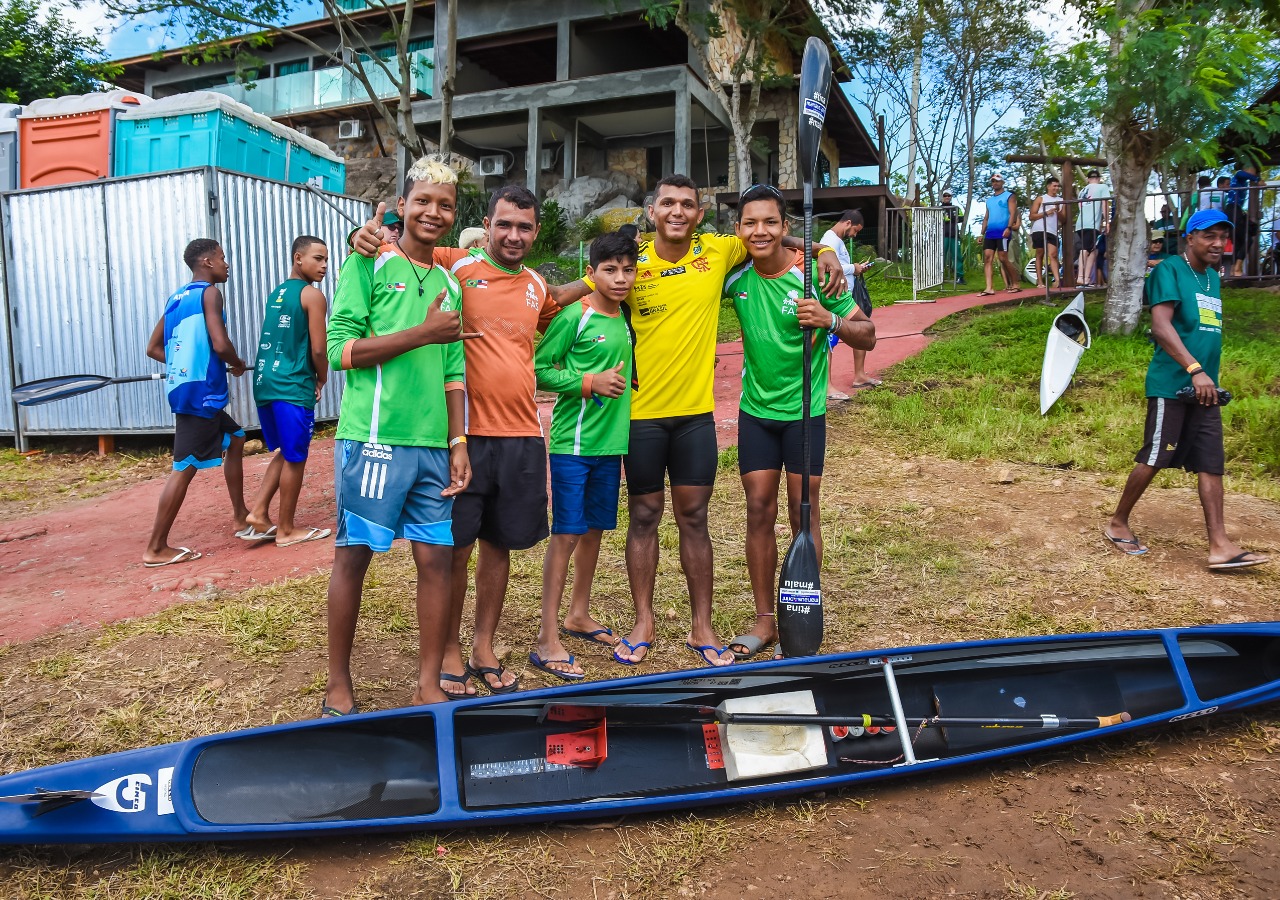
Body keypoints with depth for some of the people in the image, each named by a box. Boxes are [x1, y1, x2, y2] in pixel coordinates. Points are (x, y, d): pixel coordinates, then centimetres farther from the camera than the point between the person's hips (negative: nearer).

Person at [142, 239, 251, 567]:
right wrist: (237, 364, 0)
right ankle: (155, 548, 2)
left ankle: (241, 518, 26)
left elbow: (154, 348, 18)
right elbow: (220, 344, -19)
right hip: (200, 391, -9)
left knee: (235, 439, 22)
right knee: (185, 468, -4)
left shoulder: (176, 298, 17)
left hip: (184, 387, 9)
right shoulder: (209, 292, -7)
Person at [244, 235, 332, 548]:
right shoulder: (312, 295, -8)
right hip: (293, 387, -8)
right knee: (295, 458, 3)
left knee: (286, 452, 22)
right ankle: (287, 530, 12)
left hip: (264, 382, 8)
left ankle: (259, 512, 16)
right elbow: (318, 349, -13)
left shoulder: (275, 294, 17)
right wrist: (322, 380, 4)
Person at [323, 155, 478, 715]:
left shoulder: (450, 284, 17)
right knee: (354, 555, 3)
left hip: (433, 444, 5)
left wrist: (458, 444, 9)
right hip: (373, 436, -5)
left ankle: (429, 686, 17)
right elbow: (341, 349, -7)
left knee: (436, 557, 4)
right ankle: (338, 685, 19)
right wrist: (424, 333, -12)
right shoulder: (369, 263, 1)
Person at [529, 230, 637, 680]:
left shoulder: (623, 317, 10)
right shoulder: (574, 316, -10)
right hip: (573, 441, -7)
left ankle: (579, 614, 32)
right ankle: (548, 640, 1)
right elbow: (538, 369, -12)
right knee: (567, 533, -6)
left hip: (610, 440, 7)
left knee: (595, 527, 15)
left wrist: (621, 382, 7)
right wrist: (589, 383, -18)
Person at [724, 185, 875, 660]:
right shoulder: (735, 275, -4)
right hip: (756, 409, 3)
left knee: (803, 514, 3)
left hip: (804, 411, -3)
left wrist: (830, 319, -27)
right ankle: (764, 619, 19)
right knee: (759, 511, 6)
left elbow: (868, 337, -9)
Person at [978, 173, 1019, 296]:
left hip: (1003, 232, -6)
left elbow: (1013, 213, -7)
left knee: (1003, 258, -9)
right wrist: (982, 233, 15)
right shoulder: (989, 200, 23)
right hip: (990, 233, 6)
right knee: (987, 258, -6)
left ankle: (1015, 284, 3)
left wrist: (1009, 228, -20)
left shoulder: (1009, 196, 4)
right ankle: (989, 288, -10)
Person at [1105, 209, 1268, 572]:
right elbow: (1161, 327, -20)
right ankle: (1118, 524, 14)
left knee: (1211, 463, 3)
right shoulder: (1170, 270, -7)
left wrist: (1208, 376, 17)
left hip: (1203, 388, 8)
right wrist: (1194, 370, -27)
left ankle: (1219, 545, 3)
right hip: (1171, 385, -7)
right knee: (1154, 458, -3)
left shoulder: (1212, 277, 17)